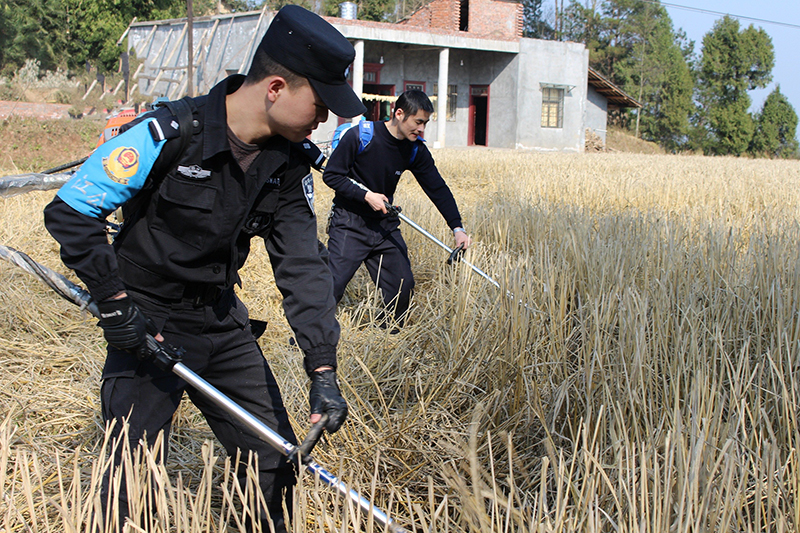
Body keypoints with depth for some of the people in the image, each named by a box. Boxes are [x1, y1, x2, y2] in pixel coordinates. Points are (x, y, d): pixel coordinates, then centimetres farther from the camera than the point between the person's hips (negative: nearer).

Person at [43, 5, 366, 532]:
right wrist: (116, 304, -16)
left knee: (275, 464, 9)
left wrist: (323, 368, -17)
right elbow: (70, 211, -16)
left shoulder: (289, 164, -5)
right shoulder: (168, 134, -23)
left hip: (223, 322, 5)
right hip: (147, 326, -5)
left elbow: (302, 264, -8)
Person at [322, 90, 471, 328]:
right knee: (332, 286, -11)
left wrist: (457, 227, -12)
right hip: (349, 223, -5)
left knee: (402, 286, 2)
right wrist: (366, 195, -20)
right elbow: (331, 175, -11)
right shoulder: (360, 136, -17)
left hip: (385, 224, 5)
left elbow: (438, 188, -1)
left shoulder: (415, 150, -2)